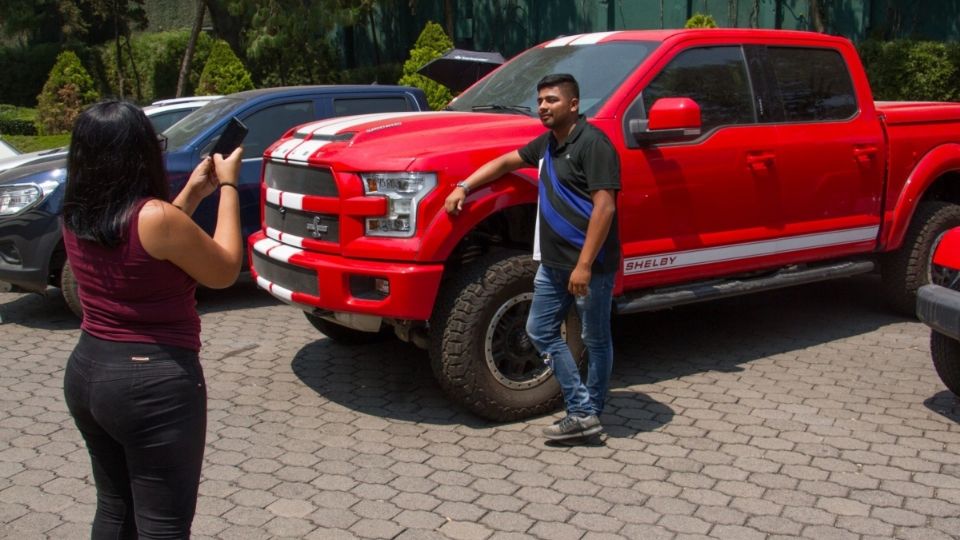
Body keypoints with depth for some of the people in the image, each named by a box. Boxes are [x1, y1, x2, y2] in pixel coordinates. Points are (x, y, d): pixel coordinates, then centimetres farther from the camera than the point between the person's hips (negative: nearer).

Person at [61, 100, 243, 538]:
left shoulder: (76, 217, 2)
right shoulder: (156, 217, -20)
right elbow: (225, 271, -7)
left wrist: (192, 193, 16)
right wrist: (228, 187, 0)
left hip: (87, 371, 8)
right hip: (153, 382, -8)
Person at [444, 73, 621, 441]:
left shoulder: (592, 143, -15)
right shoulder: (547, 143, 13)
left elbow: (604, 207, -21)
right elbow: (507, 162, 26)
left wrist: (585, 265, -24)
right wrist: (464, 187, 14)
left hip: (591, 263, -10)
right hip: (553, 261, 10)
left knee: (596, 340, 4)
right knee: (541, 332, 10)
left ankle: (589, 414, 16)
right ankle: (582, 411, 13)